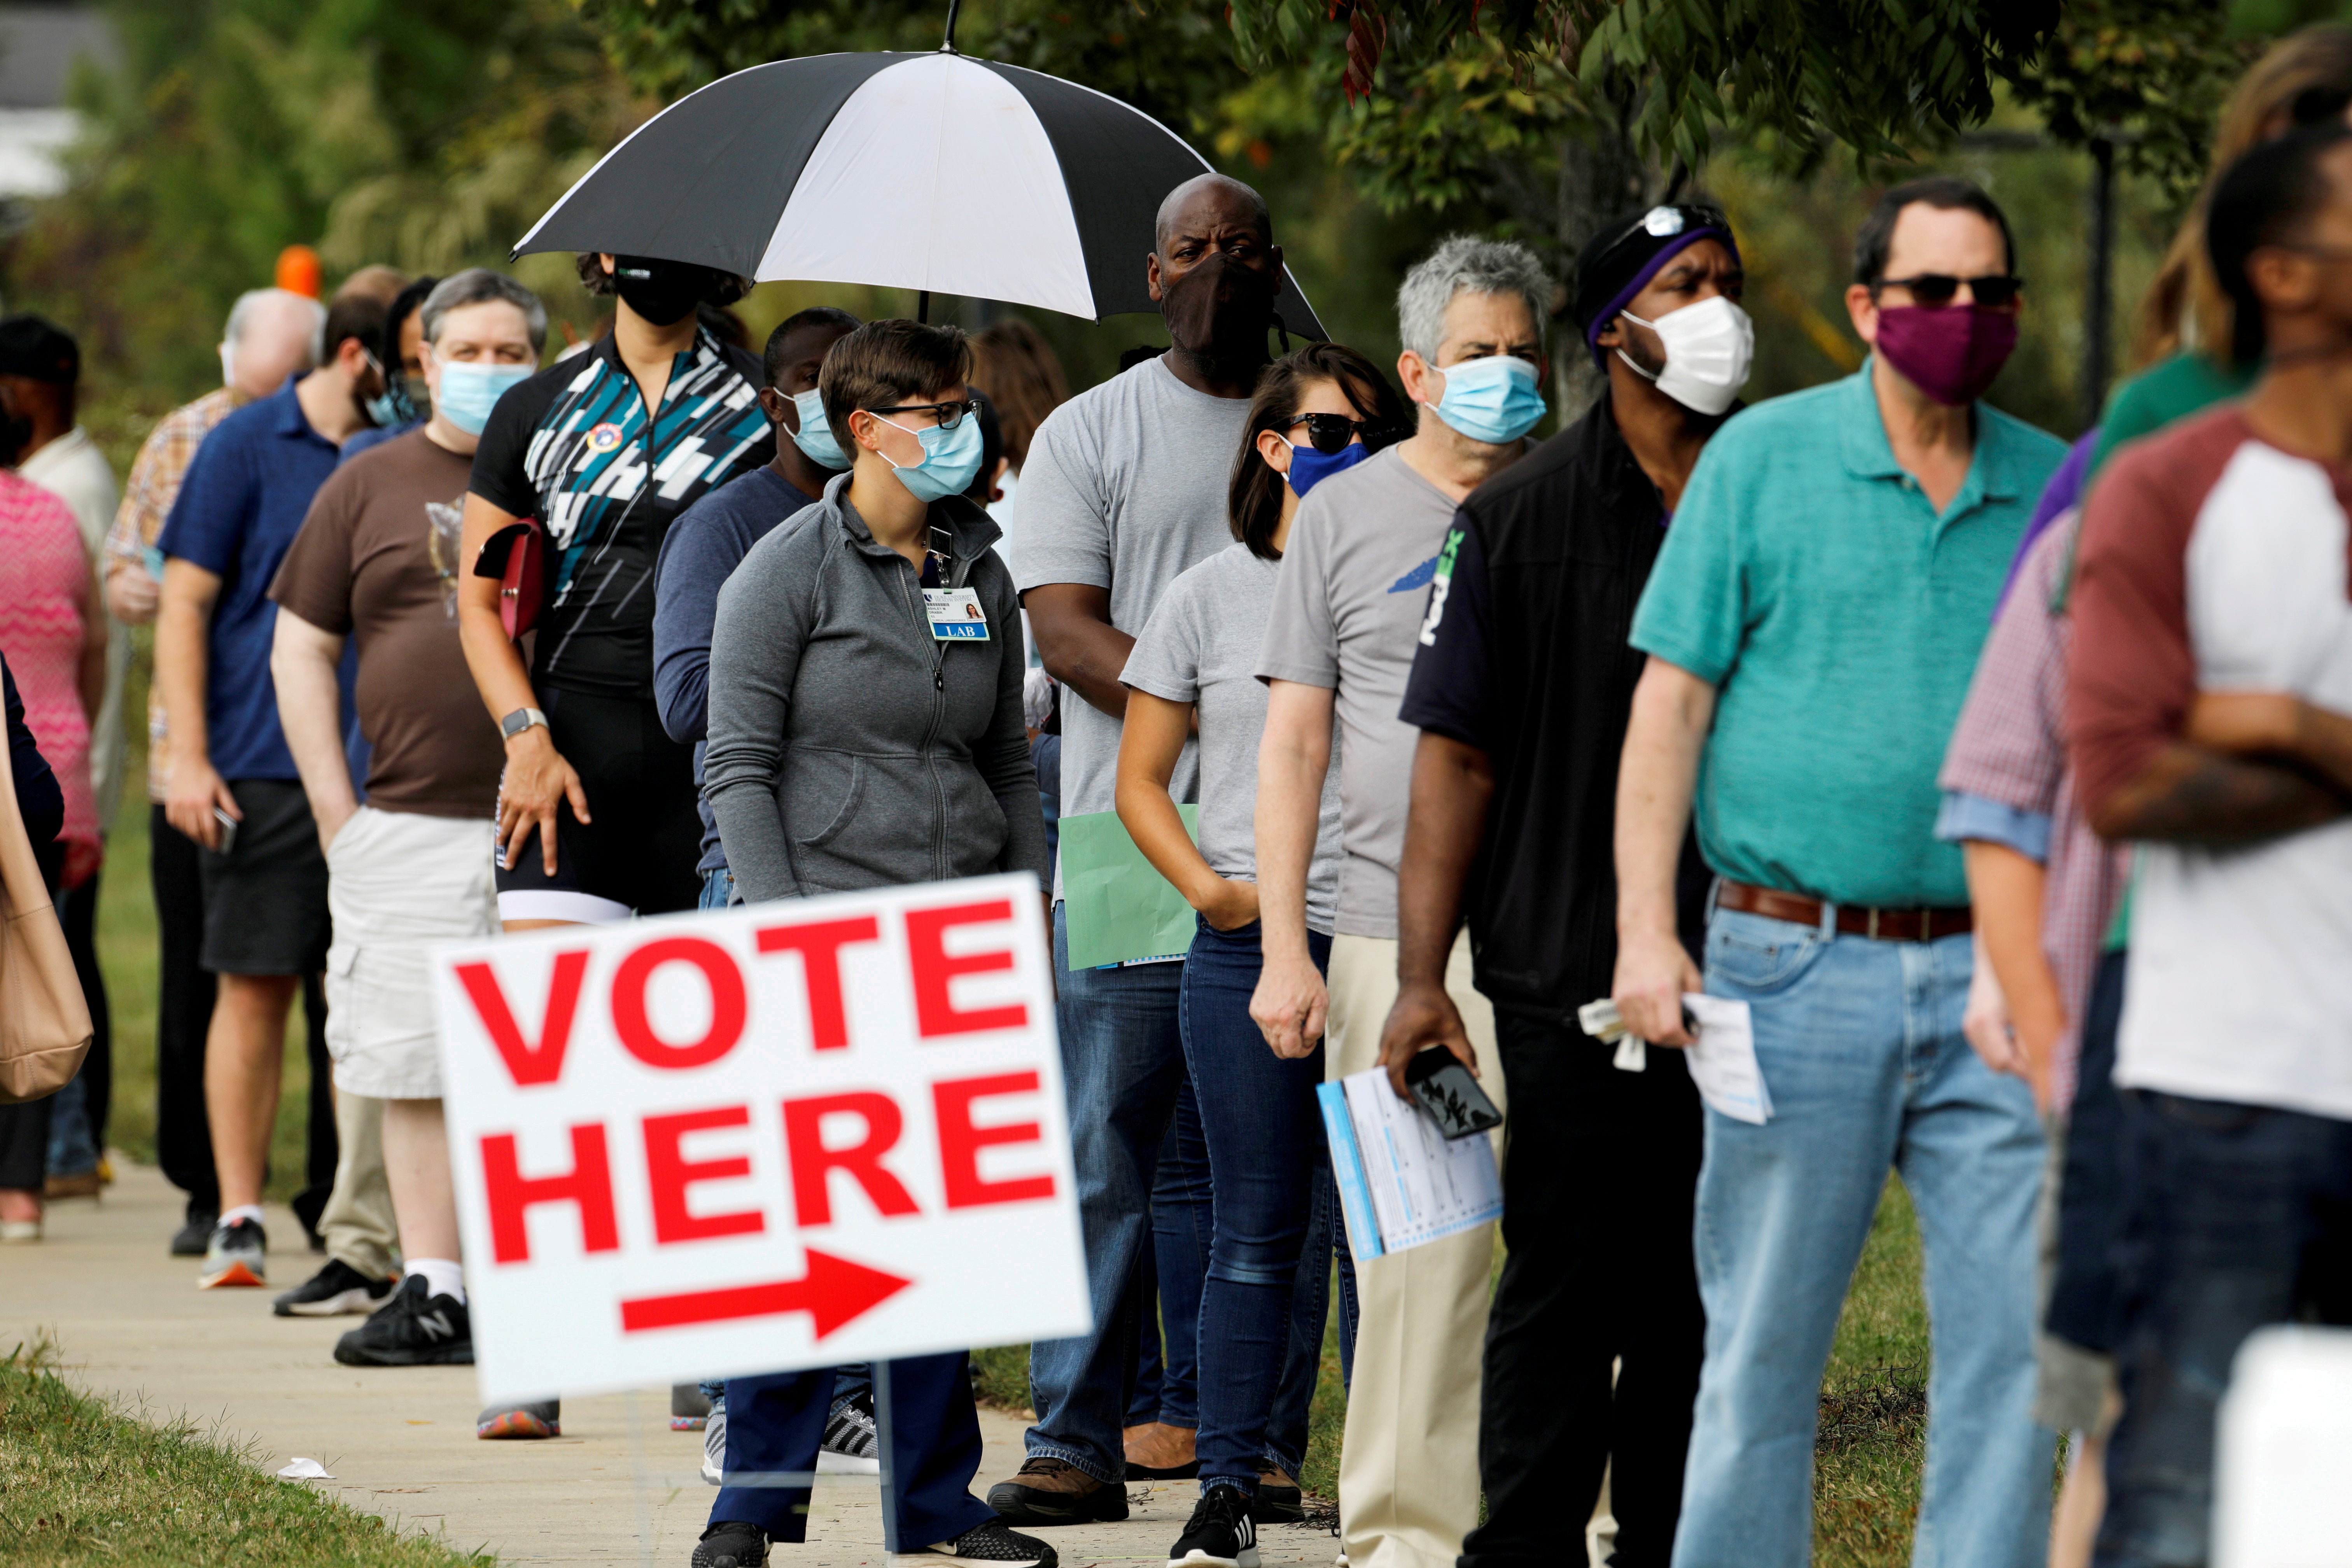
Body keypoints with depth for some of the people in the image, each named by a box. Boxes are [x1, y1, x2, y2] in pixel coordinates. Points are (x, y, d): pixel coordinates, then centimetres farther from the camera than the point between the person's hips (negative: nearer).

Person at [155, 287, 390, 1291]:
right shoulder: (249, 448, 1)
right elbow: (183, 605, 0)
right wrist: (189, 758, -8)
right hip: (263, 768, -4)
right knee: (256, 986, -2)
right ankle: (239, 1221, 3)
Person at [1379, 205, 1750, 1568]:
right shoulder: (1521, 519, 3)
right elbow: (1458, 753, 1)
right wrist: (1421, 978, -6)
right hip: (1569, 981, -2)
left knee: (1701, 1297, 6)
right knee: (1561, 1290, -2)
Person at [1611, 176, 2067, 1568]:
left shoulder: (2056, 490, 10)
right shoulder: (1763, 460, 2)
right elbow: (1671, 702, 0)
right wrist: (1646, 930, -8)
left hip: (1996, 979, 2)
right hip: (1799, 968, -2)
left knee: (2014, 1333, -2)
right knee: (1765, 1344, 2)